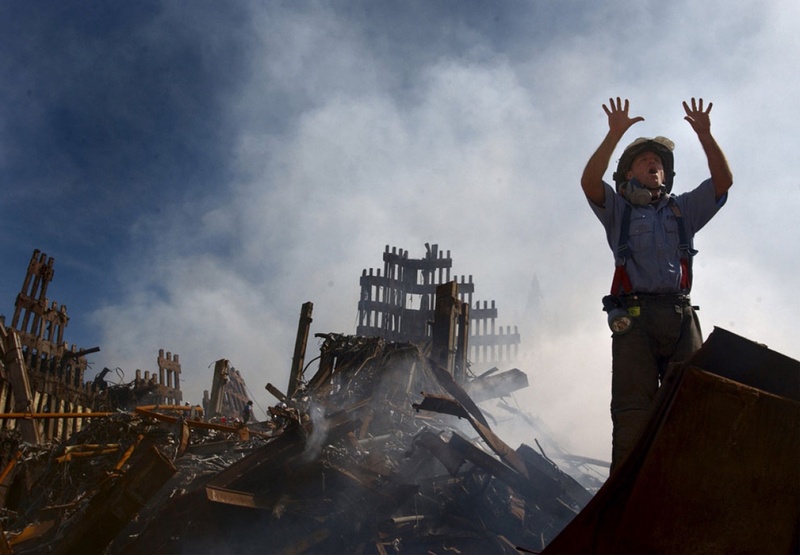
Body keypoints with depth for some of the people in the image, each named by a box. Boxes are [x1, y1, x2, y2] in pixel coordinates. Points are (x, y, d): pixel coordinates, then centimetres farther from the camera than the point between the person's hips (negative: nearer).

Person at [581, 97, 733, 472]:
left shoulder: (683, 209, 27)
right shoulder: (618, 209, 20)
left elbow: (723, 181, 16)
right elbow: (589, 181, 2)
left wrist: (704, 133, 6)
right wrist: (615, 134, -6)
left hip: (681, 315, 3)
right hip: (635, 315, -3)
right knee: (633, 410, -9)